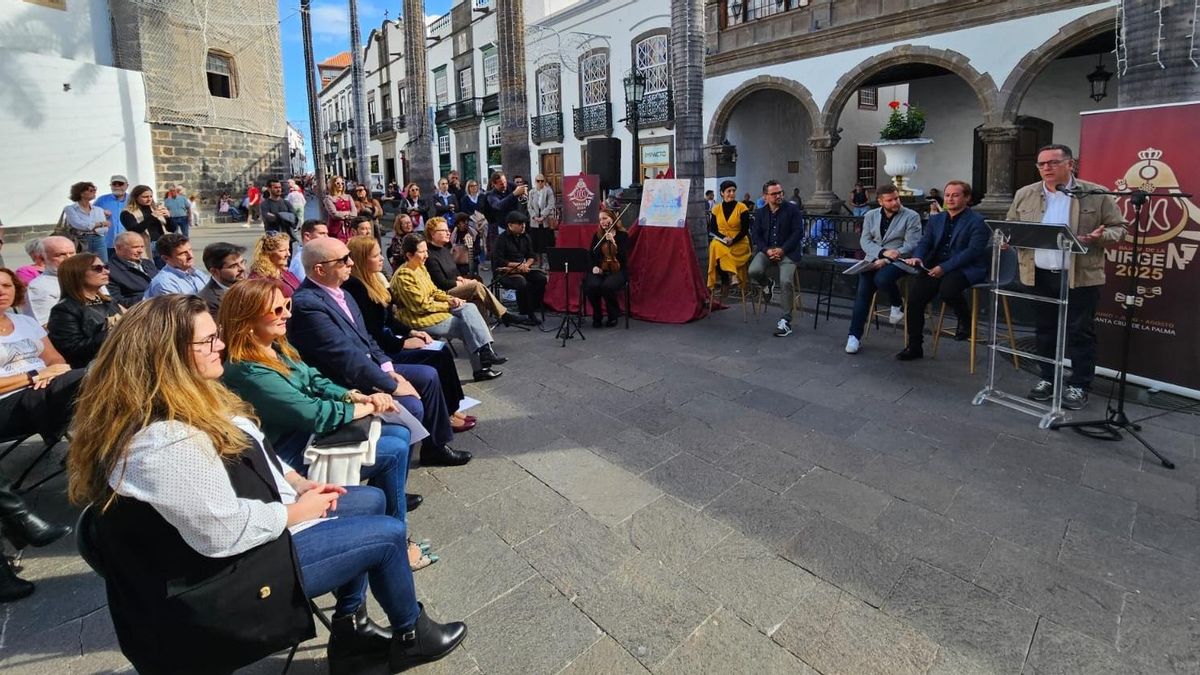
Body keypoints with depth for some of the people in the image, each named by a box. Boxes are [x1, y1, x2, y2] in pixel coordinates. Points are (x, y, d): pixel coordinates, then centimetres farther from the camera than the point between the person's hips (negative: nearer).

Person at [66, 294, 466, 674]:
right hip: (226, 574, -10)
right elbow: (224, 534, -30)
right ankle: (412, 637, 21)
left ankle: (351, 630, 23)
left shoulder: (186, 401, 1)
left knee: (371, 500, 14)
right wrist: (297, 510, -16)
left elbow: (253, 455, 12)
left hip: (252, 518, 10)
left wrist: (300, 484, 0)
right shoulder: (165, 441, -32)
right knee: (388, 534, -7)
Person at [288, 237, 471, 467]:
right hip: (346, 386, -10)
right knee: (412, 407, -21)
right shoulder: (307, 305, -24)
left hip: (368, 366, 10)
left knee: (428, 375, 8)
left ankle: (435, 446, 20)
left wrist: (388, 369, -2)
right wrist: (392, 386, -21)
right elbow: (346, 356, -26)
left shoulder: (339, 292, 6)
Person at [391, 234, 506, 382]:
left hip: (432, 308, 8)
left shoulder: (421, 267, 7)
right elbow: (422, 305, -20)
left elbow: (434, 291, 15)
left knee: (469, 308, -12)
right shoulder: (403, 276, -20)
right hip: (419, 320, -8)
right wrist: (449, 305, -12)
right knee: (466, 325, -13)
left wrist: (449, 298, -4)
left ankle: (485, 351, -18)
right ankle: (480, 369, -5)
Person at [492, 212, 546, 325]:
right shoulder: (502, 239, -7)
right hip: (505, 272, -6)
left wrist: (526, 264, -9)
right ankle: (526, 313, -18)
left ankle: (533, 310, -11)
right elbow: (498, 261, -13)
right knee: (523, 283, -35)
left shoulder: (525, 237, 12)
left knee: (542, 278, -20)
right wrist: (517, 265, -16)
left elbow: (532, 256, 14)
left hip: (523, 269, 6)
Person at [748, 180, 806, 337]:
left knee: (786, 281, -24)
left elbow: (798, 232, -4)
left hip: (787, 252, -3)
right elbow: (755, 235, 5)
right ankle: (767, 285, 11)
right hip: (767, 250, 3)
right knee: (754, 270, -27)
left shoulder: (792, 210, 1)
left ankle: (785, 321, -11)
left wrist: (782, 250, -15)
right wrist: (767, 250, -13)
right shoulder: (760, 213, 12)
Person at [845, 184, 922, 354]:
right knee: (863, 291, -17)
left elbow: (911, 245, -8)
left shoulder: (911, 216, 1)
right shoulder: (871, 216, 12)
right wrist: (882, 252, -17)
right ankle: (854, 335, -13)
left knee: (882, 279, -34)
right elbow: (865, 241, 3)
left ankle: (897, 305, -1)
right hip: (874, 259, 3)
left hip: (899, 260, -3)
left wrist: (887, 259, -18)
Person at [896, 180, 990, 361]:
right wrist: (917, 257, -13)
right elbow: (924, 242, 11)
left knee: (947, 289, -36)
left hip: (966, 269, -5)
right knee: (915, 295, -19)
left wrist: (944, 267, -22)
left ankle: (965, 320, -1)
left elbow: (973, 251, -11)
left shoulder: (978, 222, 1)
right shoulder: (935, 219, 20)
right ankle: (914, 346, -8)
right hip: (935, 267, 5)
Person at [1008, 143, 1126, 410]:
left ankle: (1079, 386, 12)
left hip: (1081, 277, -3)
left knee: (1080, 333, 3)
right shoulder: (1024, 195, 7)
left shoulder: (1097, 195, -2)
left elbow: (1118, 228, 2)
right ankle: (1047, 379, 24)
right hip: (1039, 276, 3)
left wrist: (1099, 237, -19)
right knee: (1044, 331, 12)